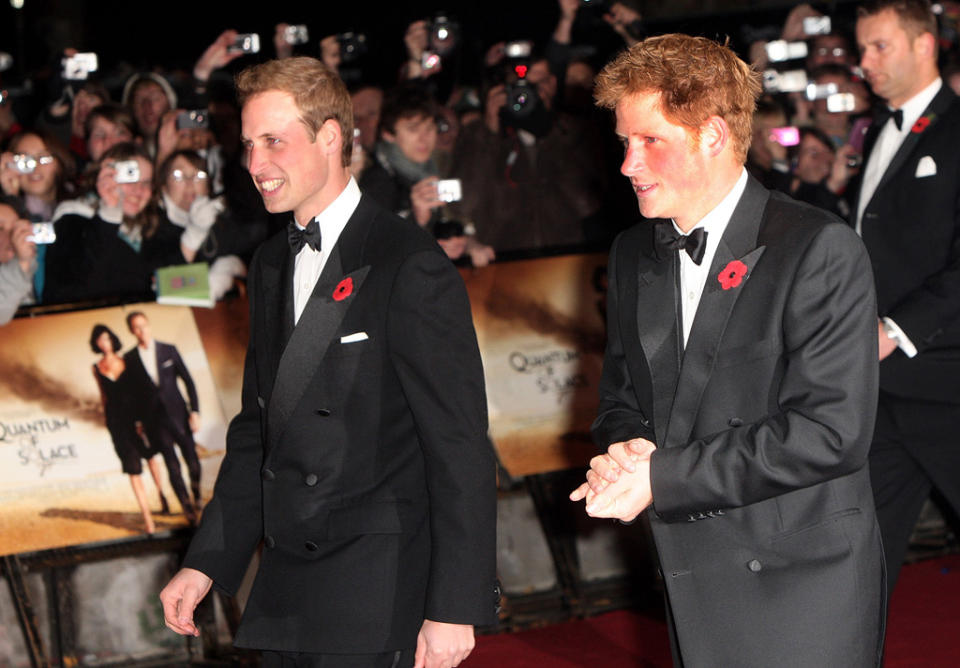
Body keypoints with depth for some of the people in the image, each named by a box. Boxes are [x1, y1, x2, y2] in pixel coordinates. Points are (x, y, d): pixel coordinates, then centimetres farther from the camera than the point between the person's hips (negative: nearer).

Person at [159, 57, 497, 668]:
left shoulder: (411, 267, -11)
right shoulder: (272, 265, 15)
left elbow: (461, 447, -13)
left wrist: (454, 608, -17)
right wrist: (205, 564, 15)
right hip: (285, 595, 8)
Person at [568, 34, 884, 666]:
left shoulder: (821, 250, -13)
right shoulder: (633, 255, 10)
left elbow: (831, 430, -20)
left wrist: (663, 474, -20)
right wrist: (627, 448, -7)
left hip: (800, 588, -6)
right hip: (693, 586, 6)